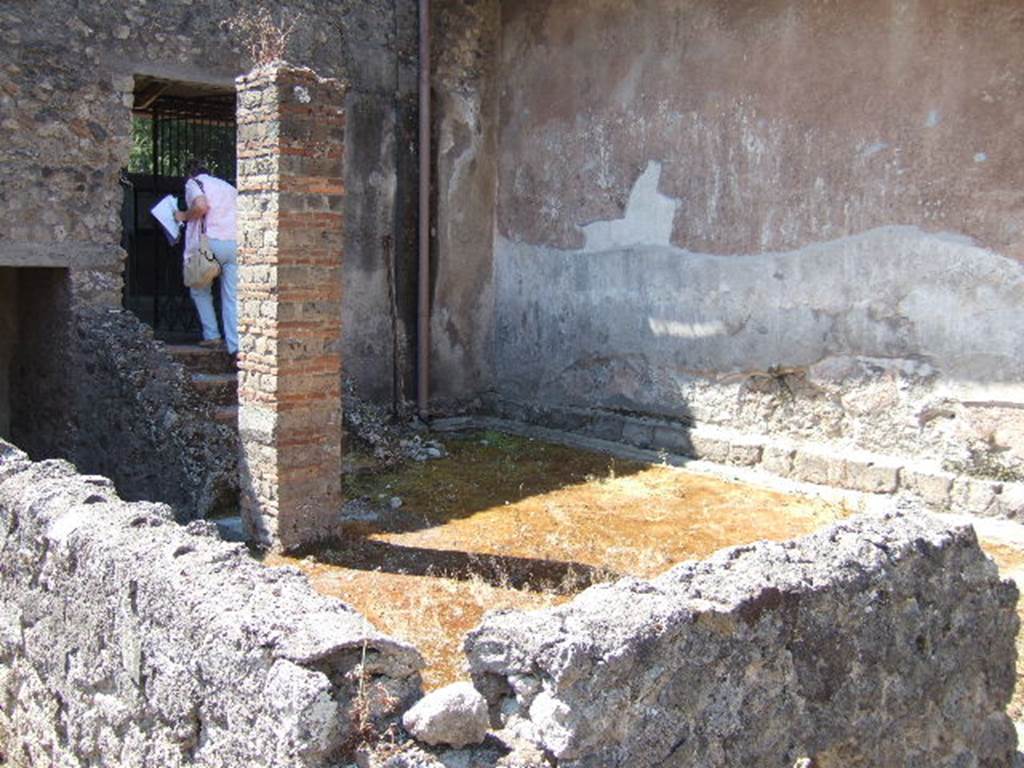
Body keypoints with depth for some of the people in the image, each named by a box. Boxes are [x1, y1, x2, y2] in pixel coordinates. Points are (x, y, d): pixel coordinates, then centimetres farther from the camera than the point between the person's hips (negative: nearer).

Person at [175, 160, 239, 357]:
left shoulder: (193, 183, 8)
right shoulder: (227, 186, 25)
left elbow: (201, 206, -13)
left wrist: (184, 216, 3)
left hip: (211, 242, -4)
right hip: (235, 243, 4)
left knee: (200, 291, 18)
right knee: (232, 297, 1)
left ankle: (211, 336, 12)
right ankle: (235, 346, -9)